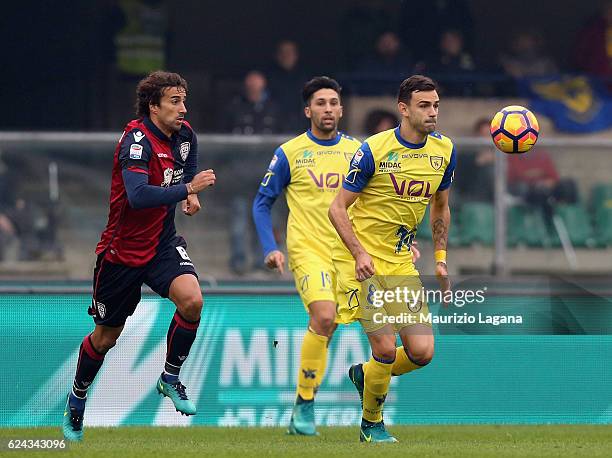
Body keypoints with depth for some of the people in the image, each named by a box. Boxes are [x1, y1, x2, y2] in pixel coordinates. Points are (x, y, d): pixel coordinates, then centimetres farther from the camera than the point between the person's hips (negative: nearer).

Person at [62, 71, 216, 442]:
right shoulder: (137, 140, -22)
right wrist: (186, 189, -39)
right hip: (123, 249, -5)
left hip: (163, 243, 5)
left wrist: (190, 195, 3)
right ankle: (77, 398, 34)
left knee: (192, 300, -23)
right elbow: (138, 195, -37)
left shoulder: (185, 134, 0)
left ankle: (171, 377, -1)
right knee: (106, 337, 8)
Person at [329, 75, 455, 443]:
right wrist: (360, 254, -21)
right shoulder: (375, 150, -15)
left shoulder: (444, 150, 2)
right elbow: (338, 208, -10)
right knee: (385, 347, -12)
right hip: (363, 260, -5)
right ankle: (372, 424, 11)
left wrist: (441, 259, 11)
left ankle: (365, 374, 26)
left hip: (402, 263, 5)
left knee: (422, 352, -4)